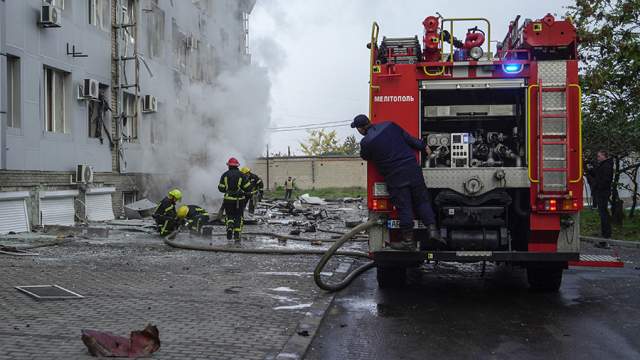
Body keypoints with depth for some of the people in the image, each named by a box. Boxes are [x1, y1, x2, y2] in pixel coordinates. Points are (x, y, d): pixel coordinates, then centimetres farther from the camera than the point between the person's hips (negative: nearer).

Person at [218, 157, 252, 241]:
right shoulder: (241, 175, -3)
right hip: (239, 199, 0)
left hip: (228, 199, 0)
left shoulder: (225, 175, -1)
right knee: (238, 217, 10)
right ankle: (237, 234, 8)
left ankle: (230, 227, -15)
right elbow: (248, 187, -3)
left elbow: (221, 188, 1)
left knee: (229, 215, 13)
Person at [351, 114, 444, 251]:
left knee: (404, 208, 3)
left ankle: (408, 241, 9)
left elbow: (365, 157, 12)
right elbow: (409, 138, 11)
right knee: (422, 201, 13)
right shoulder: (389, 125, 5)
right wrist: (423, 146, 23)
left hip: (394, 177, -4)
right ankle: (432, 229, 0)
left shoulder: (366, 142, -8)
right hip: (413, 169, 4)